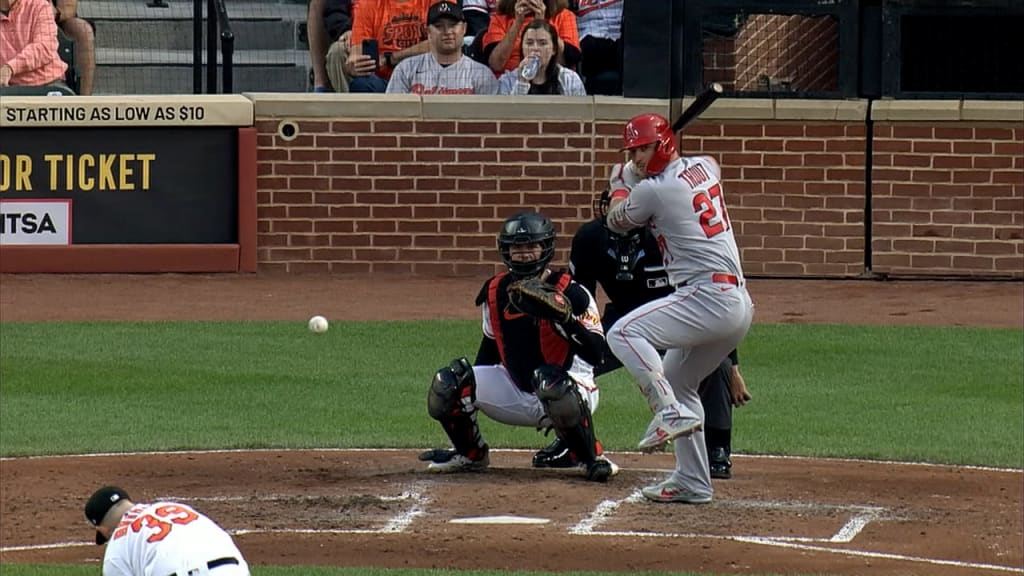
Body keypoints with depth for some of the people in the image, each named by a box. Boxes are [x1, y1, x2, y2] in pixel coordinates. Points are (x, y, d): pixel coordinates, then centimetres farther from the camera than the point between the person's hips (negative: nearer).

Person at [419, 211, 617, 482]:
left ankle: (591, 458, -20)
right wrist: (476, 392, 12)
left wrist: (564, 319, -37)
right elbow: (489, 347, 16)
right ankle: (470, 454, 16)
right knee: (449, 384, -10)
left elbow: (596, 354, -24)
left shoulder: (569, 293, -16)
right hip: (518, 394, 6)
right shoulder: (495, 292, 2)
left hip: (574, 392, -6)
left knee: (552, 382, -41)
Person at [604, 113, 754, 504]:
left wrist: (620, 189, 31)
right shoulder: (705, 167, 15)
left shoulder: (655, 190, -8)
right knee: (677, 383, 20)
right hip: (739, 306, 10)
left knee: (625, 332, -17)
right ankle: (692, 482, 19)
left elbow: (616, 222, 11)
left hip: (707, 295, -10)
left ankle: (671, 412, -25)